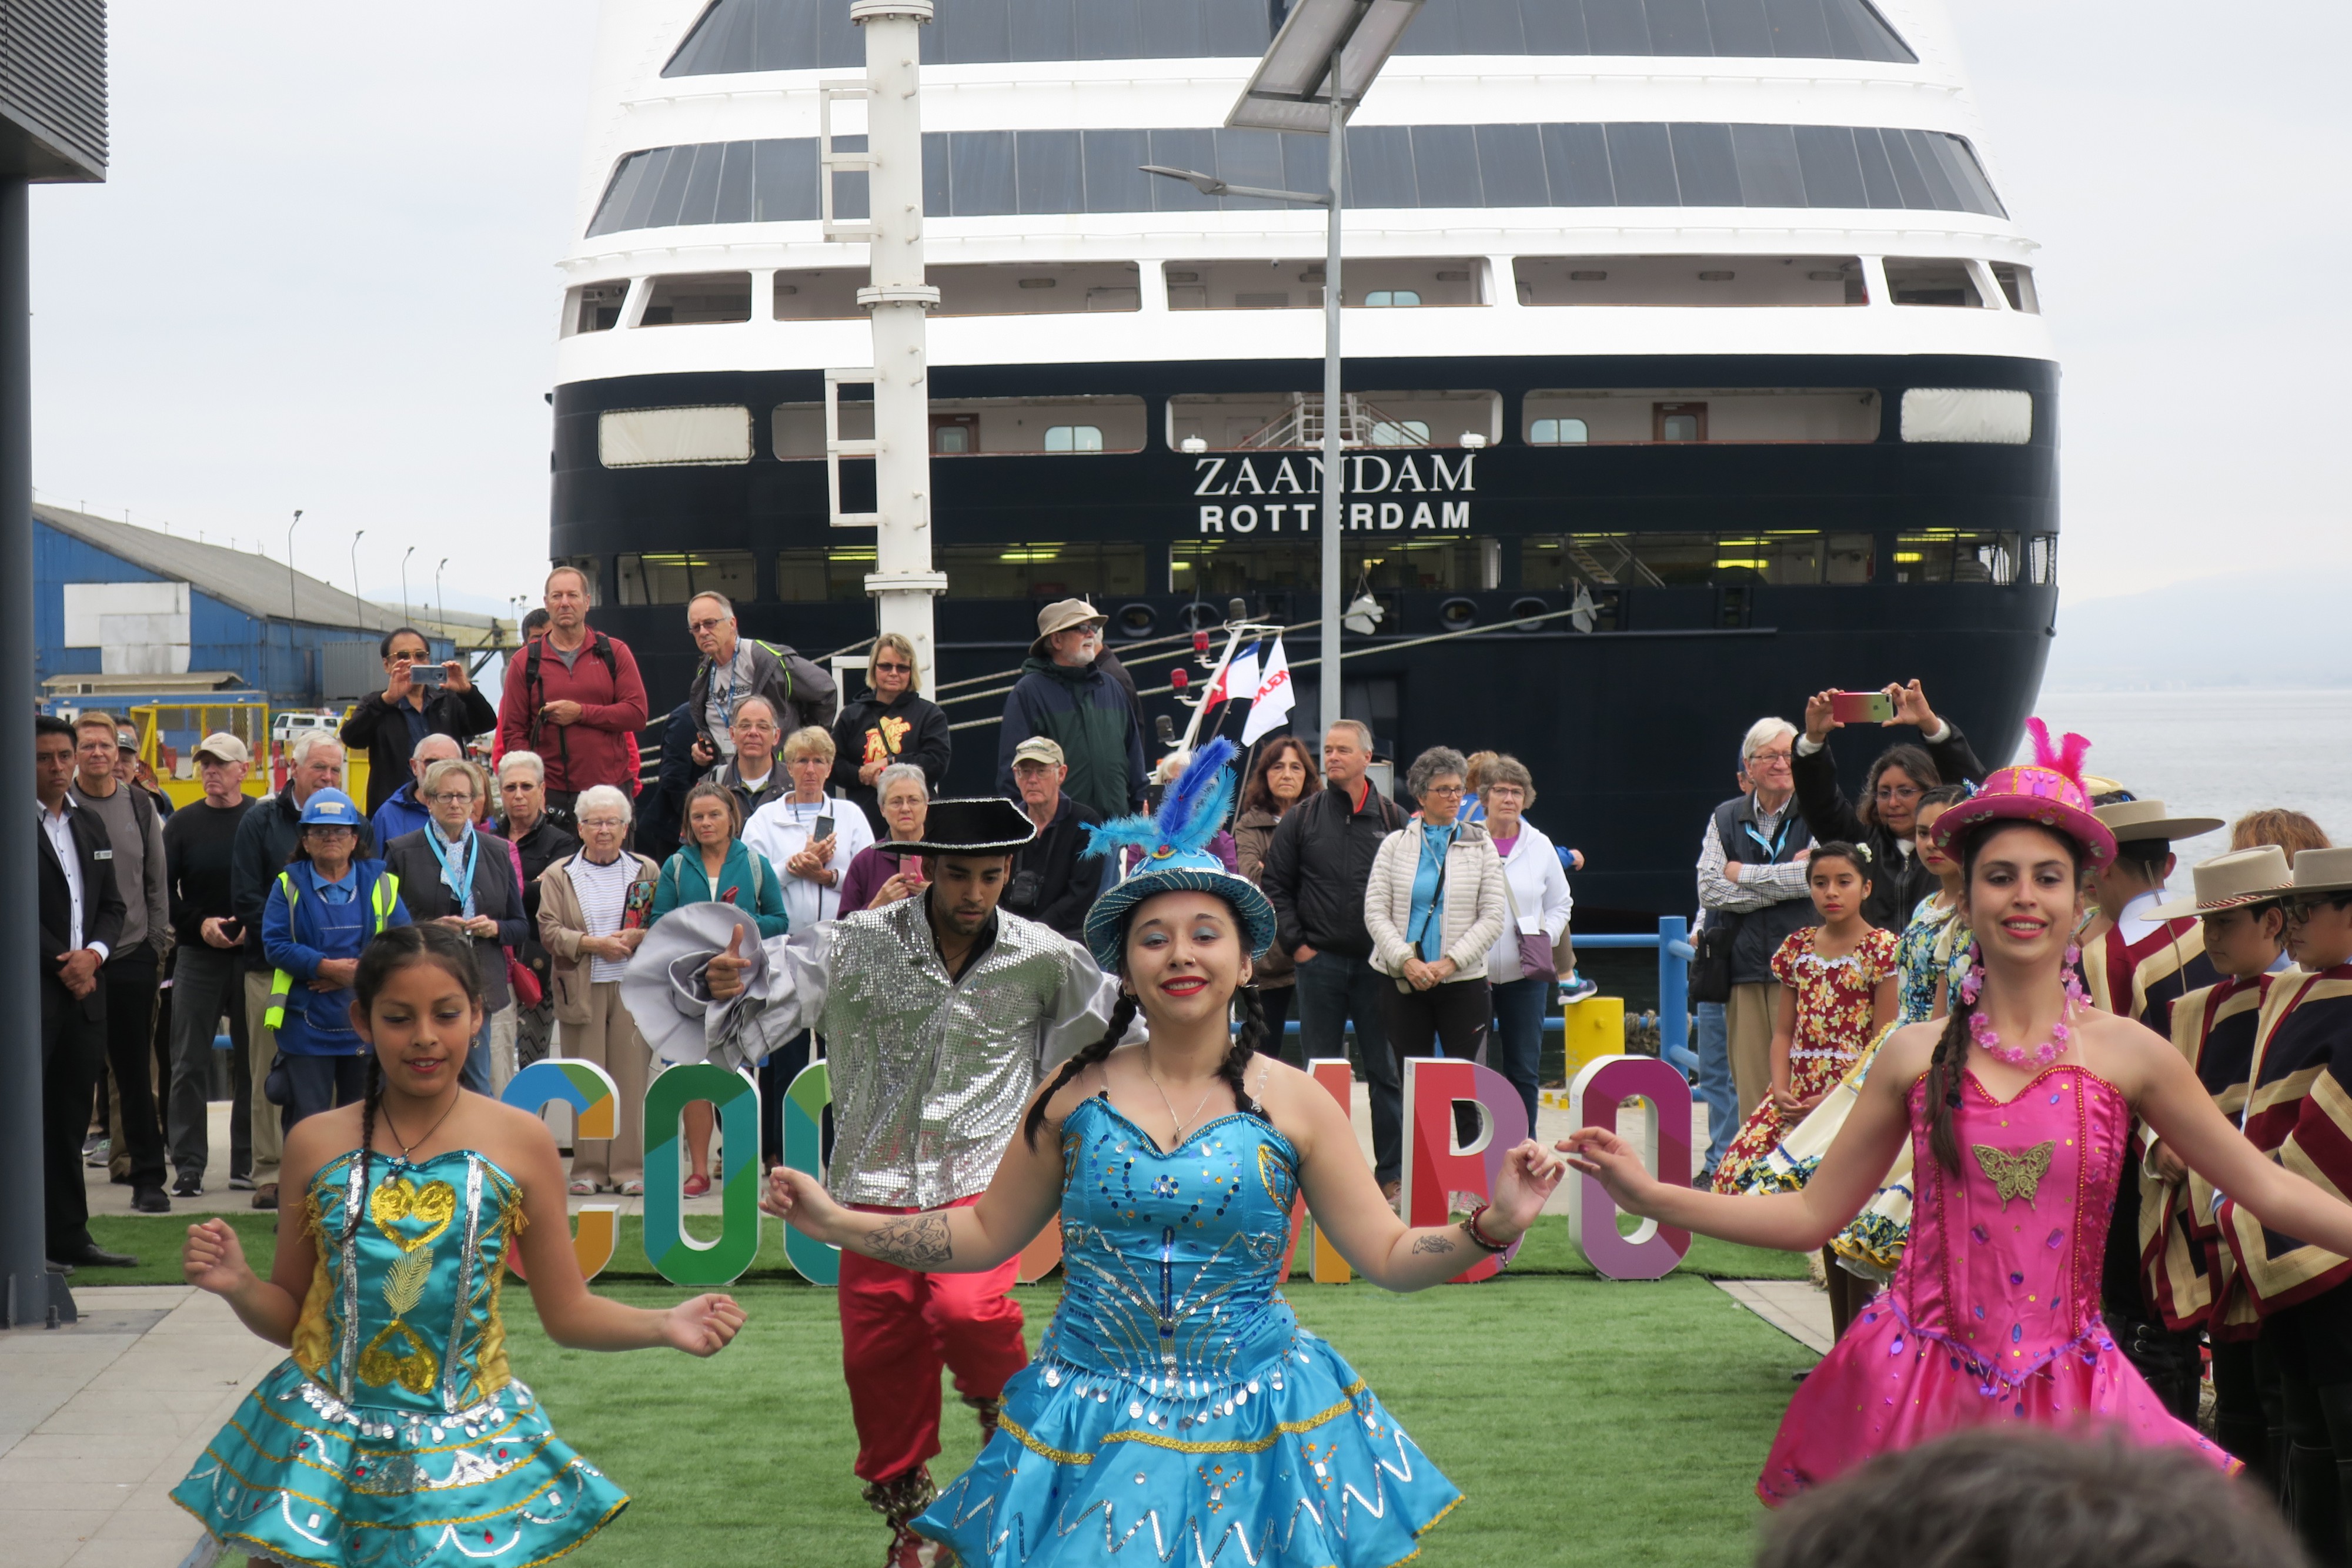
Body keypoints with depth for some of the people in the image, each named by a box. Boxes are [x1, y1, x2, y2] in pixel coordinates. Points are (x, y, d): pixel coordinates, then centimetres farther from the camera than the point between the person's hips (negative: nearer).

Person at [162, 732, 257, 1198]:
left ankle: (248, 1162, 12)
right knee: (190, 1064, -1)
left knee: (254, 1061, 4)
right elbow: (164, 892, 4)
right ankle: (188, 1165, 3)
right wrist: (199, 924, -9)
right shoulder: (182, 825, 6)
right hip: (198, 954, 1)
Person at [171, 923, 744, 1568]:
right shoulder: (317, 1146, 0)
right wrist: (238, 1286, -11)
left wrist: (666, 1325, -13)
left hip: (466, 1454, -1)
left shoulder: (519, 1144, -3)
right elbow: (289, 1315, 9)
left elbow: (568, 1313, 3)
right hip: (323, 1443, 1)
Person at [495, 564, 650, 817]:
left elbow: (637, 714, -1)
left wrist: (580, 713, -11)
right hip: (551, 794, -1)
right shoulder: (524, 662, 7)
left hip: (610, 788, 1)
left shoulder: (615, 653, 8)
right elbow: (512, 732, 4)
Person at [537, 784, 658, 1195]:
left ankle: (629, 1167, 3)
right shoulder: (558, 875, 8)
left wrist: (638, 938, -11)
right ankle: (588, 1169, 6)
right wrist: (593, 944, -14)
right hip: (581, 989, 0)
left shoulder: (646, 872, 10)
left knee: (631, 1078, -1)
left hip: (633, 988, 0)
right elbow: (549, 932, -1)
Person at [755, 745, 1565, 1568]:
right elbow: (987, 1235, 10)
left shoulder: (1294, 1104, -2)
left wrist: (1492, 1225, -17)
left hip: (1251, 1428, -1)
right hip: (1093, 1428, 1)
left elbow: (1390, 1256, 0)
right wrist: (835, 1221, 4)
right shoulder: (1077, 1093, 1)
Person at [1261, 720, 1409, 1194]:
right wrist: (1295, 943, -1)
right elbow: (1274, 885, 8)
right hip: (1319, 962, 1)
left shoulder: (1394, 819, 3)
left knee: (1386, 1070, 2)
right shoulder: (1302, 818, 5)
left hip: (1378, 964, -1)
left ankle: (1392, 1172, 7)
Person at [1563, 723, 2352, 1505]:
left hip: (2065, 1398, 0)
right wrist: (1650, 1196, 2)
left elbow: (2265, 1188, 5)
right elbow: (1812, 1214, 8)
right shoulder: (1917, 1056, 3)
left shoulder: (2125, 1053, 0)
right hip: (1917, 1382, 1)